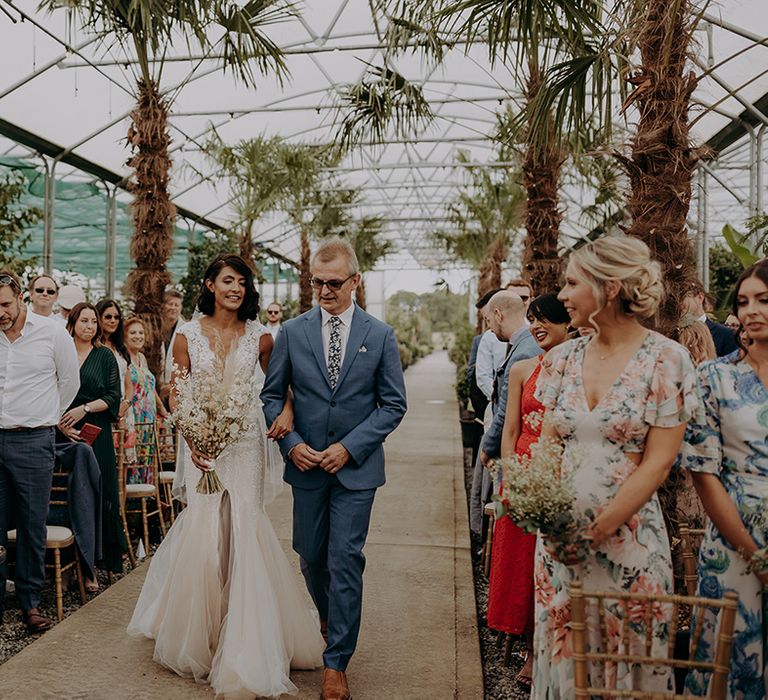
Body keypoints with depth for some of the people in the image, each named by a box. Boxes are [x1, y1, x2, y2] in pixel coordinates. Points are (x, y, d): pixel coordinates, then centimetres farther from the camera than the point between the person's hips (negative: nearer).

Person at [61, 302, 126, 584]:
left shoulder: (105, 356, 5)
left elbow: (114, 396, 0)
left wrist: (84, 408, -11)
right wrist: (59, 422, -6)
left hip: (96, 434, -1)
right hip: (64, 434, 1)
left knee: (97, 495, -1)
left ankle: (96, 562, 8)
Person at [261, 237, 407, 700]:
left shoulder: (380, 335, -3)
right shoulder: (292, 332, 0)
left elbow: (394, 404, -2)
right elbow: (272, 395, 5)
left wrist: (350, 446, -12)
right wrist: (291, 443, -9)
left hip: (357, 466, -2)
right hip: (306, 463, 2)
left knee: (345, 561, 0)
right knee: (311, 556, 15)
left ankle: (337, 662, 15)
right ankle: (328, 620, 45)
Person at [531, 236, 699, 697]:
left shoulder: (666, 359, -8)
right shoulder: (562, 359, 5)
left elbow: (657, 464, -11)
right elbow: (547, 446, 6)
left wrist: (596, 531, -15)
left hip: (628, 535, -4)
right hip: (560, 534, 4)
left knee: (626, 656, 10)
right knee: (561, 653, 14)